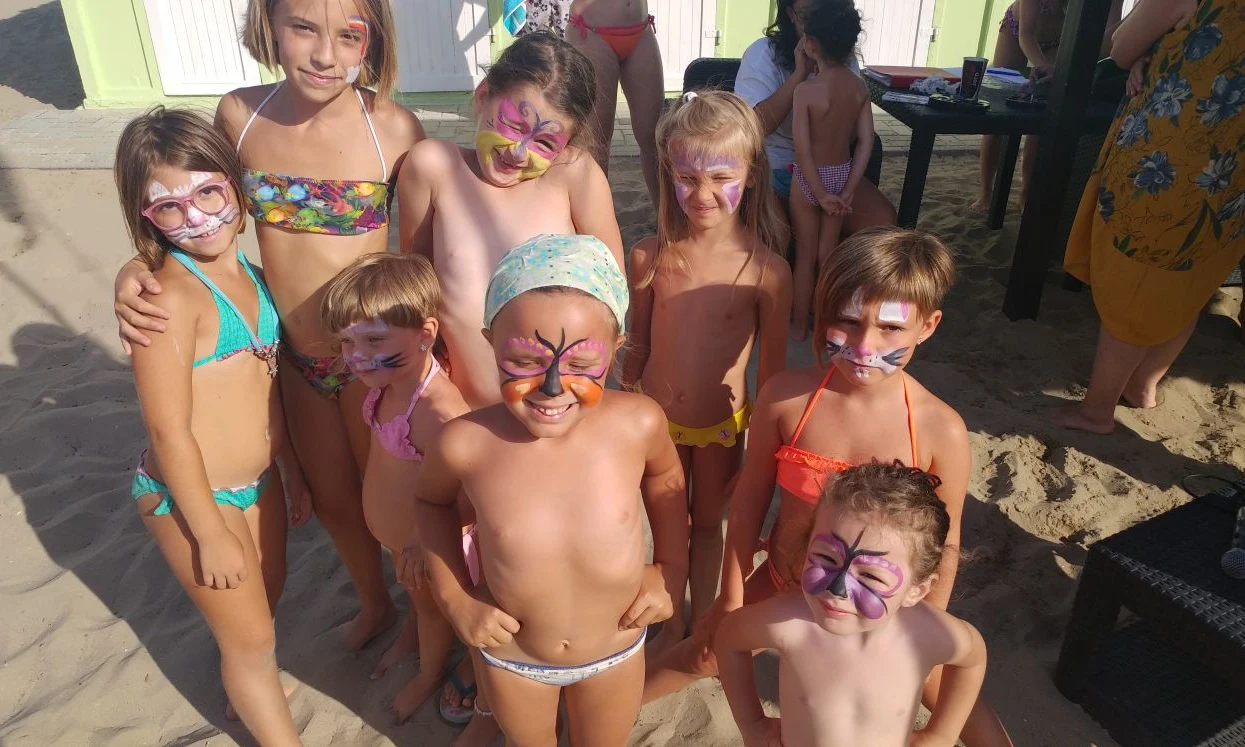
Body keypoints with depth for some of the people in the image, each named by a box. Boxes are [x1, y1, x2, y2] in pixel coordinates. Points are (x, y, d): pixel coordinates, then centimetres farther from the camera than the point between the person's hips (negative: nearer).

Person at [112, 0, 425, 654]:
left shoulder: (392, 128, -19)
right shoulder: (239, 115, -8)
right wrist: (137, 269, -11)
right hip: (297, 359, 5)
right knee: (332, 501, 24)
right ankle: (375, 605, 55)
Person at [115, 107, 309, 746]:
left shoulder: (247, 274, 2)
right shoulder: (170, 295, -23)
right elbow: (169, 431, -21)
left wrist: (291, 471, 16)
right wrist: (212, 534, -16)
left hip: (258, 481, 7)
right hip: (192, 497, -7)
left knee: (265, 598, 28)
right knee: (253, 635, 12)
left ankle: (244, 686, 57)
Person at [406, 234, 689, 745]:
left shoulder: (638, 423, -26)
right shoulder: (466, 443, -27)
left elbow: (665, 480, 0)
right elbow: (431, 500, -1)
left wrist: (672, 567, -6)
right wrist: (454, 596, -7)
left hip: (617, 651, 0)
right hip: (510, 656, 0)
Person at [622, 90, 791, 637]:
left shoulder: (766, 270, -19)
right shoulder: (649, 257, -13)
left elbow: (772, 367, -9)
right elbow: (637, 347, -1)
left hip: (723, 426, -1)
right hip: (657, 419, 2)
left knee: (709, 524, 22)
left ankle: (702, 626, 45)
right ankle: (673, 627, 45)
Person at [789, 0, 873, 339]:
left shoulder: (805, 90, -21)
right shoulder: (859, 87, -5)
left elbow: (803, 150, -23)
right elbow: (866, 141, -6)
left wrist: (820, 193, -15)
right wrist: (848, 190, -6)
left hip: (810, 178, -5)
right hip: (841, 174, 5)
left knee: (805, 255, 9)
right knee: (828, 253, 17)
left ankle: (798, 325, 21)